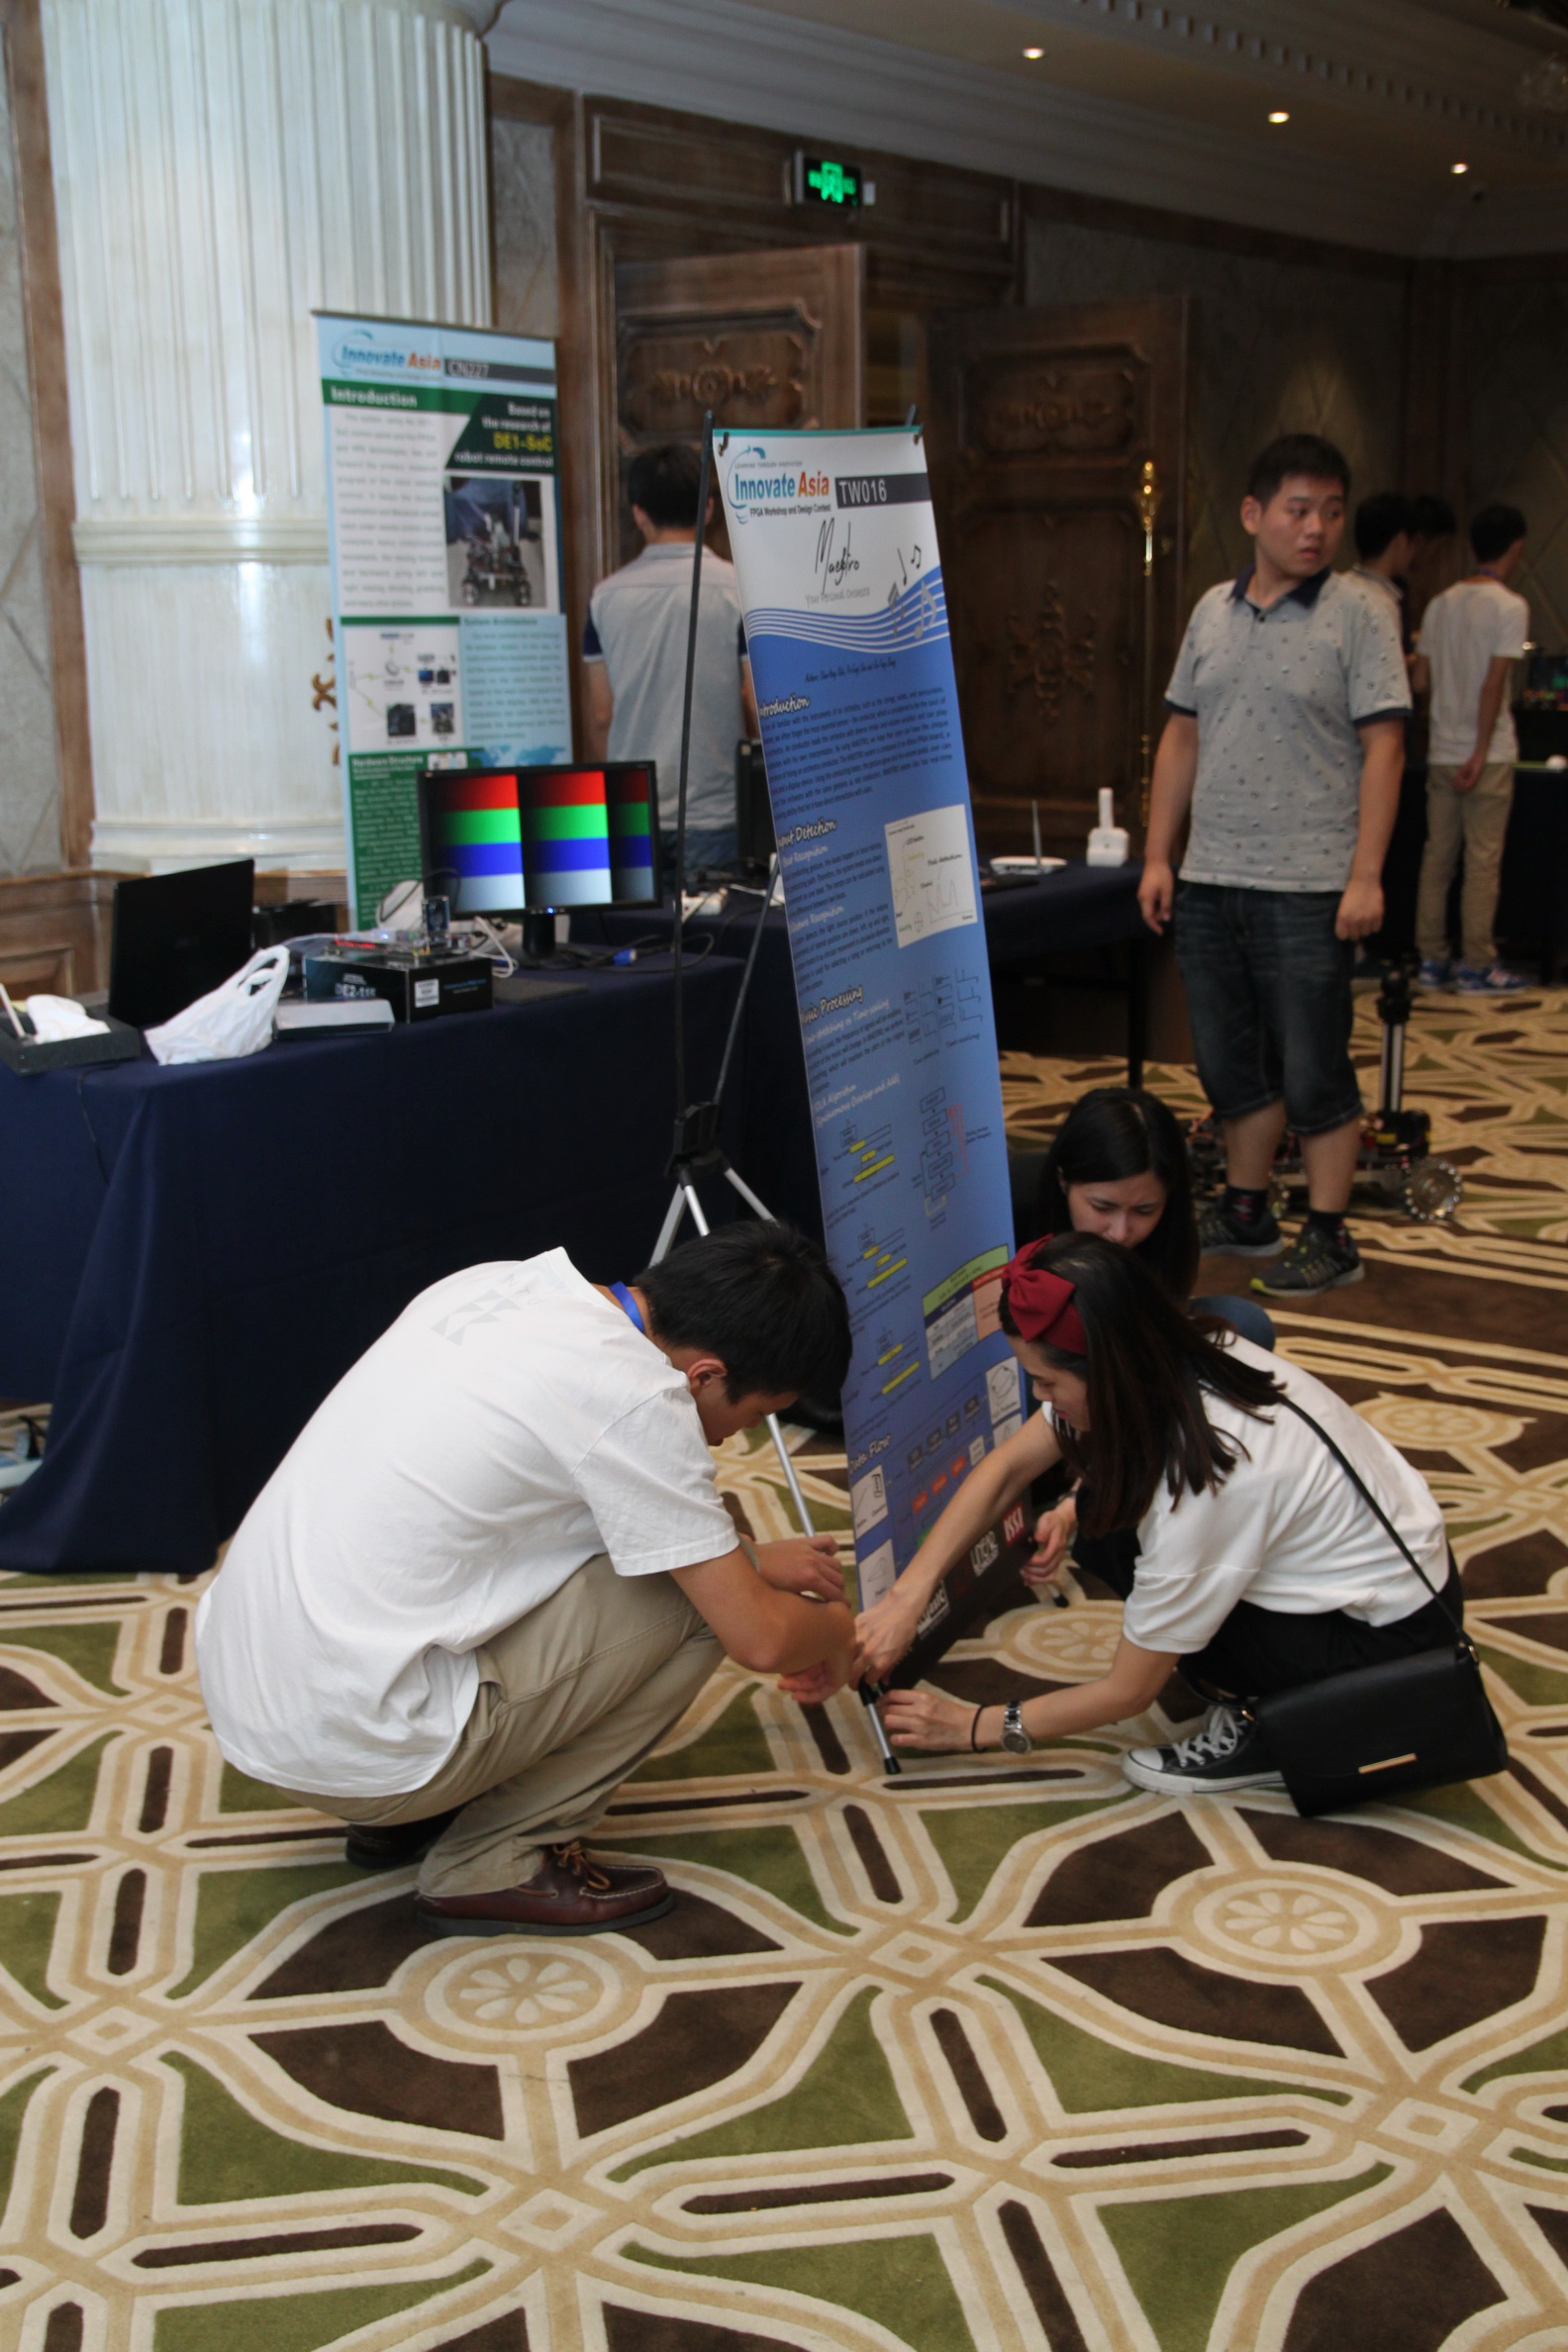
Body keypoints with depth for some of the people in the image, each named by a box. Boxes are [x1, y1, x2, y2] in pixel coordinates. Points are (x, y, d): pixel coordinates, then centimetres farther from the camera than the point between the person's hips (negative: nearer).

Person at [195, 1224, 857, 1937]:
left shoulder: (494, 1287, 6)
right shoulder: (635, 1395, -17)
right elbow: (760, 1640, -9)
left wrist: (747, 1556, 23)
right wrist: (835, 1630, 13)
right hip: (352, 1753, -8)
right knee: (697, 1596, -2)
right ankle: (496, 1864, 5)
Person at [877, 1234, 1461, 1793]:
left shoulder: (1200, 1487, -33)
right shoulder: (1171, 1356, -14)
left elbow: (1127, 1693, -19)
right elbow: (1008, 1467, -2)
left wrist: (973, 1726, -8)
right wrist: (907, 1594, -10)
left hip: (1391, 1635, -8)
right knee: (1095, 1513, 1)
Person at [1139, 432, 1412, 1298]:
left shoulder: (1359, 615, -5)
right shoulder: (1213, 610, 10)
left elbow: (1384, 747, -10)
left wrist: (1365, 877, -16)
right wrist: (1158, 856, 8)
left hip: (1308, 887, -5)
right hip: (1209, 880, 6)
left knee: (1313, 1072, 0)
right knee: (1230, 1062, 14)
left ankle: (1328, 1237, 11)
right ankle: (1244, 1212, 29)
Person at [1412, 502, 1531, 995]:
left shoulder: (1441, 604, 9)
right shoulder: (1510, 607, -9)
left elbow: (1420, 677, 11)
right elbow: (1494, 685, -15)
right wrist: (1481, 755, -16)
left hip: (1442, 751, 6)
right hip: (1486, 752, -6)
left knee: (1437, 856, 9)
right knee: (1483, 861, -2)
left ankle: (1432, 960, 12)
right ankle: (1478, 966, 0)